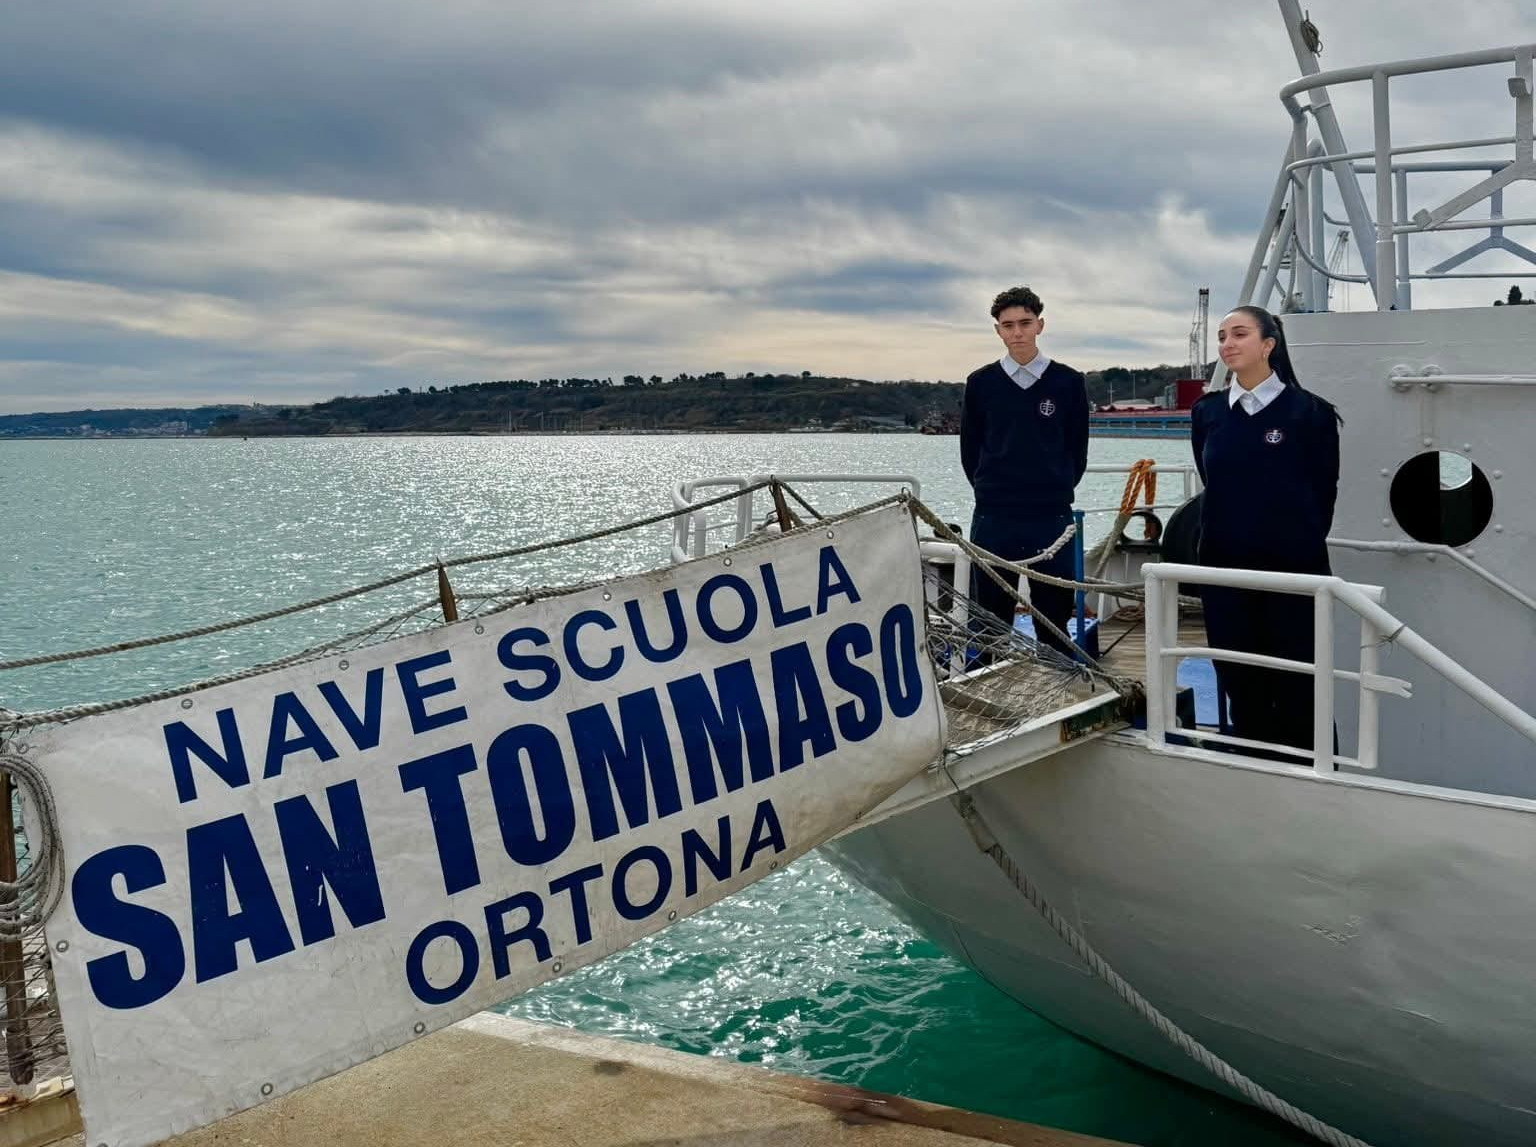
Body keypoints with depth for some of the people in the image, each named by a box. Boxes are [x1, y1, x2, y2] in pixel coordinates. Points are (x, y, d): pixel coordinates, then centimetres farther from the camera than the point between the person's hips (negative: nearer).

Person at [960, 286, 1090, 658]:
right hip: (992, 520, 1)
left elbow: (1077, 450, 8)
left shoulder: (1068, 382, 1)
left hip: (1053, 519, 0)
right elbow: (969, 450, 10)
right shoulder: (981, 383, 2)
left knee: (1054, 626, 6)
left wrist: (1057, 492, 9)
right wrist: (991, 491, 10)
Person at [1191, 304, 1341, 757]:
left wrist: (1299, 545, 7)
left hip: (1294, 570, -4)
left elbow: (1324, 493, 1)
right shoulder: (1207, 412, 6)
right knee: (1239, 685, 10)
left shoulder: (1310, 411, -6)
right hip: (1224, 569, 4)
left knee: (1298, 690, 2)